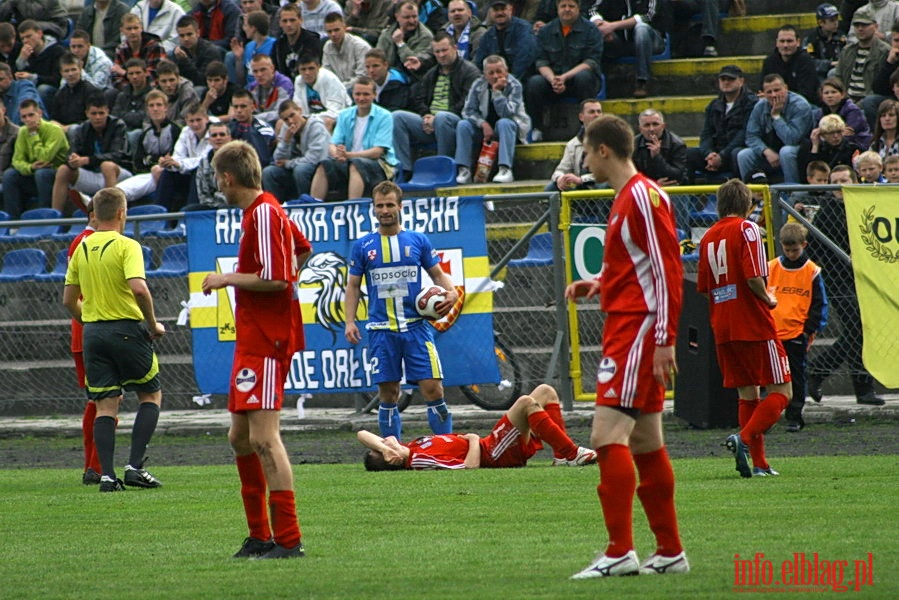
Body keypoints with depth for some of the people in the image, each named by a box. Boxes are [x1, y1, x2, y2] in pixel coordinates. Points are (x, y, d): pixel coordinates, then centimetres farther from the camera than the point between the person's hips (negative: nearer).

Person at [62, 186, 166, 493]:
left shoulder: (81, 249, 8)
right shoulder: (127, 246, -10)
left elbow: (69, 300, 11)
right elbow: (139, 288, -23)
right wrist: (153, 324, -10)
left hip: (92, 331, 5)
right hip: (126, 329, -5)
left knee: (105, 404, 6)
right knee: (151, 395, 11)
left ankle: (107, 475, -3)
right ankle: (135, 466, 0)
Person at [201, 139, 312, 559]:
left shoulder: (263, 213, -15)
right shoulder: (264, 210, 15)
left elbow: (275, 278, -23)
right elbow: (302, 249, 33)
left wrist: (227, 279, -12)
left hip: (266, 342, -11)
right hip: (252, 339, 11)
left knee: (264, 438, -13)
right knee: (240, 438, 13)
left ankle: (288, 539, -15)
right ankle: (260, 536, 18)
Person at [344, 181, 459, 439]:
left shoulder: (418, 241, 7)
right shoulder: (363, 246, 8)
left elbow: (438, 274, 12)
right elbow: (353, 285, 11)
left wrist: (451, 292, -9)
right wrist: (350, 321, -1)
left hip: (416, 327, -1)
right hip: (381, 330, 1)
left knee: (433, 389, -9)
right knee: (388, 395, 3)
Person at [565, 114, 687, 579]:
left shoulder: (643, 196, -13)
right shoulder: (626, 199, 18)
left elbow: (667, 270, -17)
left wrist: (664, 341, -21)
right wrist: (597, 285, 15)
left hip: (638, 333, -11)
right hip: (624, 332, 11)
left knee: (607, 435, -17)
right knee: (645, 444, 12)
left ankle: (620, 551, -21)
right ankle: (670, 552, 17)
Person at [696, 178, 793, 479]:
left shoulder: (708, 237, 11)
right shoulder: (747, 229, -8)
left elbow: (704, 288, 13)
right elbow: (754, 276, -19)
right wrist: (768, 299, 0)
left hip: (722, 329, 7)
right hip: (754, 325, -6)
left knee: (747, 394, 12)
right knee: (781, 392, -2)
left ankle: (759, 462, 8)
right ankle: (745, 437, -23)